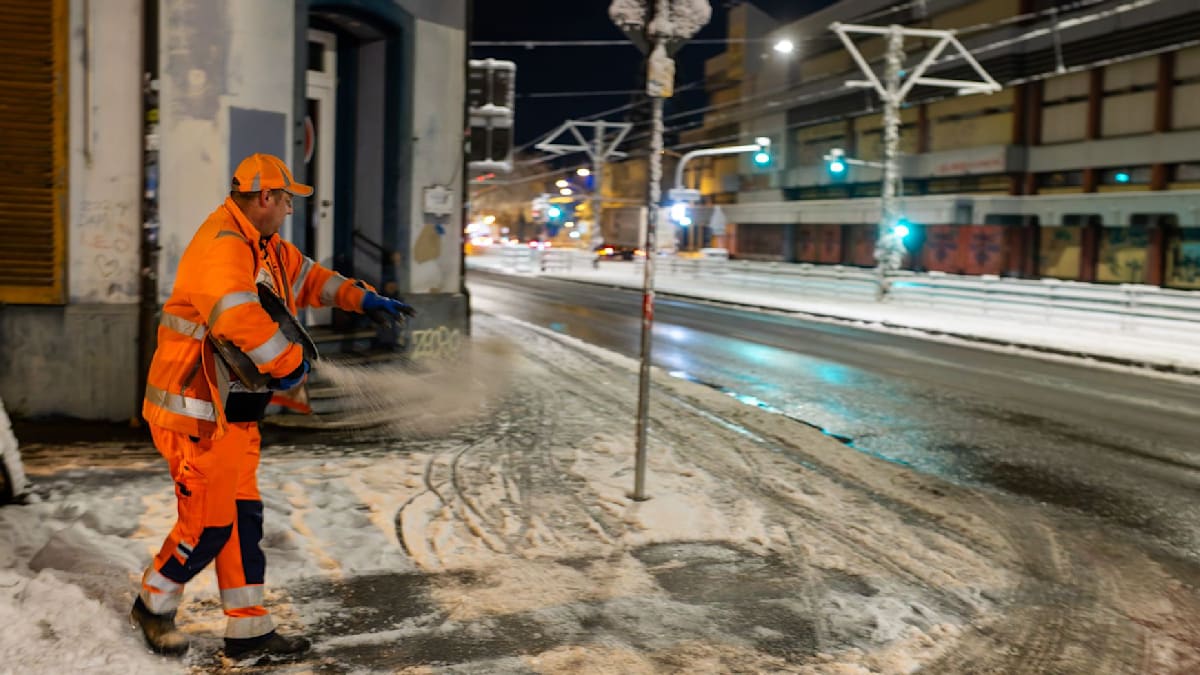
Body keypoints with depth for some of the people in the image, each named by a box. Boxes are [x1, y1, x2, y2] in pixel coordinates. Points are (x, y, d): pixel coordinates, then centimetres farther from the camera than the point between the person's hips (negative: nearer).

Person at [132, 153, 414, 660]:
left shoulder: (265, 248, 12)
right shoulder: (222, 247, -21)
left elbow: (306, 277, 27)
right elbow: (241, 318, -35)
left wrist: (364, 299, 16)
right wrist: (291, 363, -24)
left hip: (233, 414, 10)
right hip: (195, 414, -10)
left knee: (243, 517, 12)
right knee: (208, 522, -1)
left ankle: (248, 631, 20)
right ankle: (153, 605, 25)